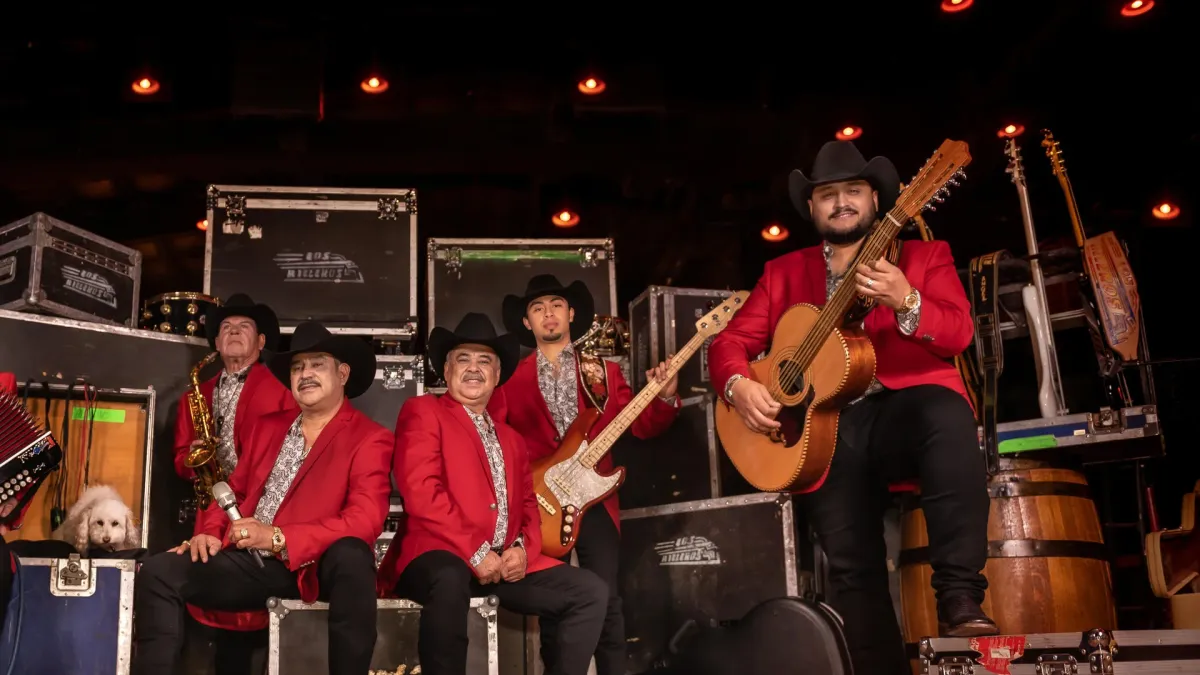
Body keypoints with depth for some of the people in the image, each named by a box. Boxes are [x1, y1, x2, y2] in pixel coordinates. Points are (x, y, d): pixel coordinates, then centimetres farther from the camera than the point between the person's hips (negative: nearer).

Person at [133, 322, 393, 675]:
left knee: (352, 557, -38)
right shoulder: (265, 427, 19)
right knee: (157, 573, -14)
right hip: (249, 561, 6)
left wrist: (278, 538, -21)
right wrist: (210, 533, -1)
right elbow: (235, 491, 23)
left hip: (316, 566, -5)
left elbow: (366, 519, -14)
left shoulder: (369, 438, -2)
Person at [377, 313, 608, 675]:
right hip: (442, 556, -7)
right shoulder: (422, 411, 3)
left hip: (506, 561, 7)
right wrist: (475, 552, -16)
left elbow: (528, 503, 22)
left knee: (591, 591, -7)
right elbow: (421, 492, -11)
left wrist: (523, 548, -2)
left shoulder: (511, 437, 25)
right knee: (450, 581, -40)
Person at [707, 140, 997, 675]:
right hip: (823, 427, 2)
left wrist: (904, 301, -23)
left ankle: (960, 598, -32)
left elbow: (958, 334, -3)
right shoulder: (784, 272, 20)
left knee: (949, 417, -36)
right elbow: (731, 340, 14)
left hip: (905, 408, -2)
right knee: (851, 569, -8)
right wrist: (739, 385, -9)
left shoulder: (924, 256, 13)